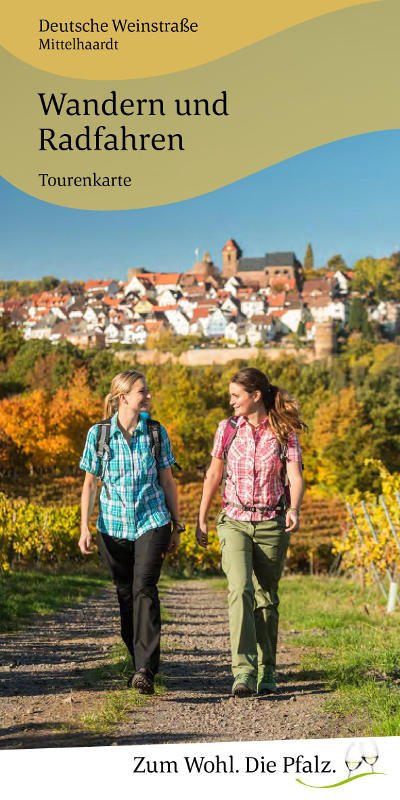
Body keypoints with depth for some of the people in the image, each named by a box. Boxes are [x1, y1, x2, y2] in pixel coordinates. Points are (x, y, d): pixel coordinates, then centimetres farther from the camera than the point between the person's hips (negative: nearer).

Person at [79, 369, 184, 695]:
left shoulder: (156, 432, 2)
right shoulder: (98, 434, 0)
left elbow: (167, 481, 9)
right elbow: (90, 484, 5)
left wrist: (177, 526, 11)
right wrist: (85, 528, -2)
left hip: (151, 523, -1)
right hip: (113, 525, 1)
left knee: (144, 588, -16)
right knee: (125, 594, 8)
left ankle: (146, 671, -21)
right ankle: (141, 664, 23)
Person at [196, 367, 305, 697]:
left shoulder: (285, 432, -2)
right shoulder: (227, 428, 4)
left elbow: (295, 477, -11)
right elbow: (214, 475, 12)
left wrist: (294, 509, -30)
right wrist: (201, 519, 15)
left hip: (272, 524, 0)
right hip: (235, 521, 0)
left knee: (267, 598, 7)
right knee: (240, 589, -19)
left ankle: (266, 671, 24)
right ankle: (244, 672, -23)